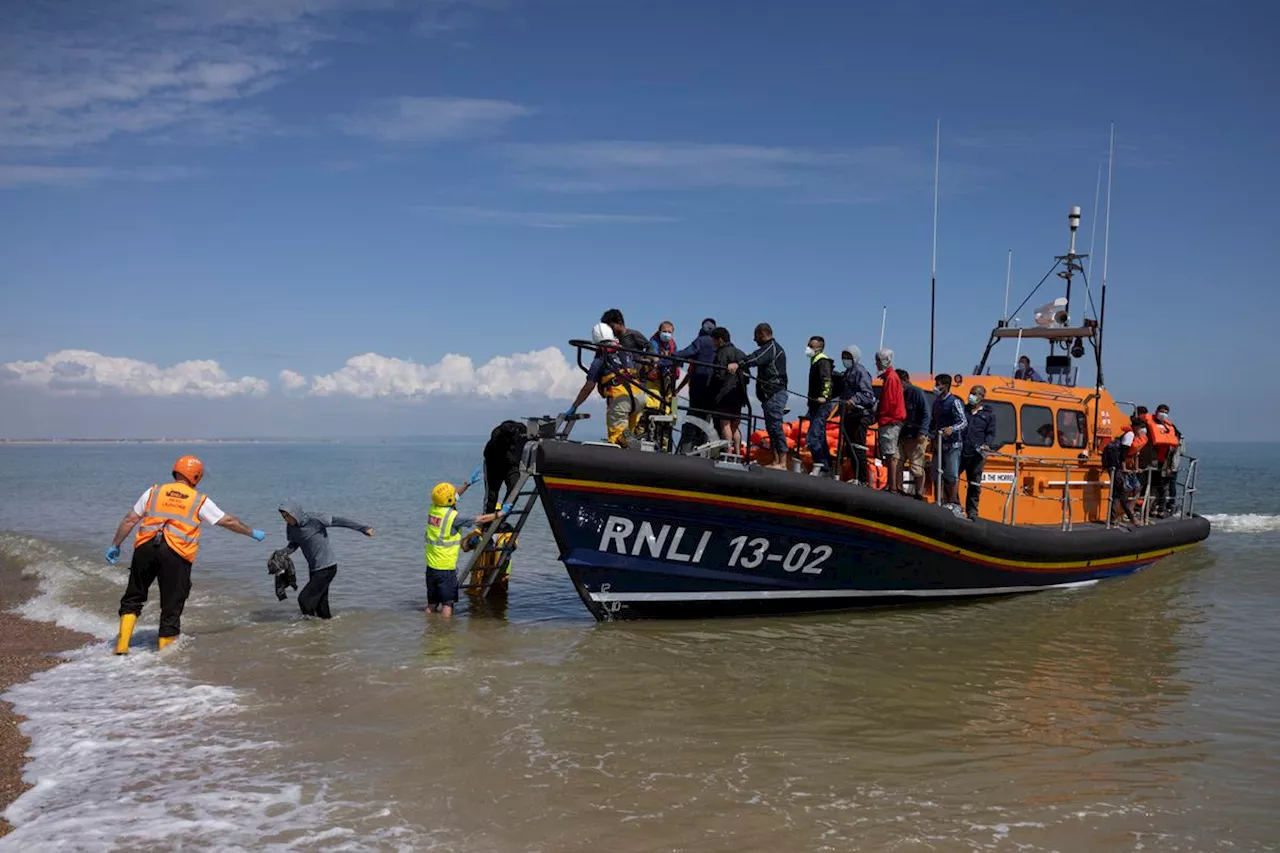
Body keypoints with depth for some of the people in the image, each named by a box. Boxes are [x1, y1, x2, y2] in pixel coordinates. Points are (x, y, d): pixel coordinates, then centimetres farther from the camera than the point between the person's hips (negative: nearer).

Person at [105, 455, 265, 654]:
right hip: (176, 554, -2)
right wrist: (252, 533, 27)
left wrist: (115, 546, 21)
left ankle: (122, 645, 9)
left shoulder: (154, 492, 16)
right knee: (172, 605, 7)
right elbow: (228, 521, 14)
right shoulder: (200, 501, 10)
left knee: (133, 598, 16)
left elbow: (130, 520, 14)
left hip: (146, 547, 2)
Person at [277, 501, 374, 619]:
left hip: (327, 568, -7)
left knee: (304, 599, -13)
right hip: (313, 569, 7)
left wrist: (363, 528, -10)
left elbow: (339, 521, -14)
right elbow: (293, 544, 13)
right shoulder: (291, 527, -1)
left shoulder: (315, 519, -20)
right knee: (319, 603, 11)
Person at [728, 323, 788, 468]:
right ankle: (776, 461, 10)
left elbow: (756, 358, -28)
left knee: (775, 426, -13)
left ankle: (782, 462, -15)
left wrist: (738, 364, -41)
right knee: (772, 428, 10)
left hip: (774, 394, -11)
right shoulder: (774, 348, 24)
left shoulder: (771, 347, -9)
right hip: (774, 394, 11)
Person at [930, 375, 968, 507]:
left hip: (952, 444, -8)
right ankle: (943, 501, 16)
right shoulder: (936, 402, 14)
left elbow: (964, 422, -14)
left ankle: (953, 502, -2)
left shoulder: (954, 402, -8)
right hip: (939, 443, 8)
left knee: (952, 475, -8)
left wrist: (952, 429, -31)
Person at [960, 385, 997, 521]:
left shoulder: (988, 414, 11)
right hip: (959, 452, 1)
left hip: (977, 455, -1)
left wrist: (987, 445, -12)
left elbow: (991, 433, 5)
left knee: (974, 484, 4)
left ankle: (972, 511, 10)